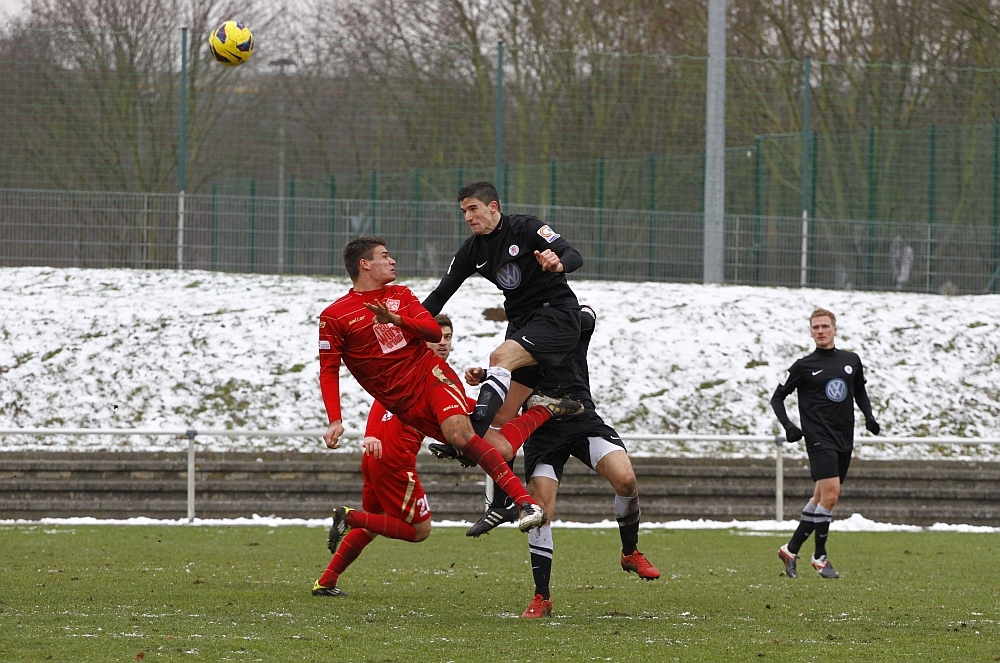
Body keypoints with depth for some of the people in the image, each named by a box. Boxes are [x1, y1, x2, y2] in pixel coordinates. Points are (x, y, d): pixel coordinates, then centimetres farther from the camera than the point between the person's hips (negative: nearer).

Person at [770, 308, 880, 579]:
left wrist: (869, 415, 8)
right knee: (830, 493, -17)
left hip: (844, 440, 5)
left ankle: (791, 549, 19)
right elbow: (777, 397, 3)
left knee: (821, 497, 9)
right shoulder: (804, 366, -2)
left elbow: (860, 392, 26)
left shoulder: (851, 361, 10)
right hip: (819, 438, -5)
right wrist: (788, 426, -12)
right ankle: (820, 557, -9)